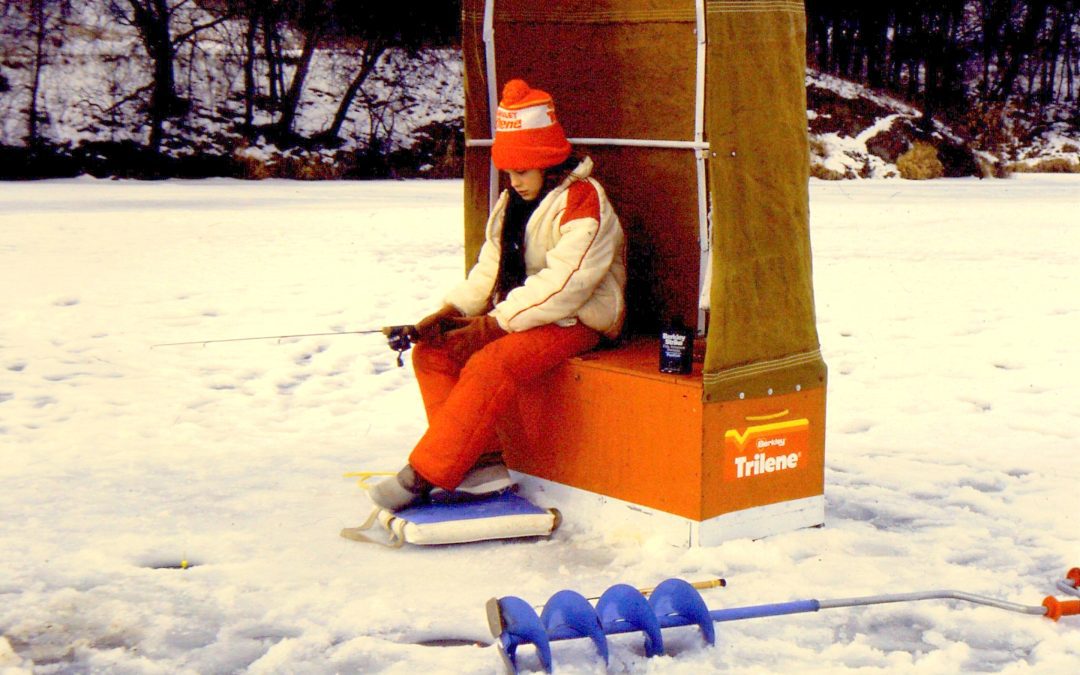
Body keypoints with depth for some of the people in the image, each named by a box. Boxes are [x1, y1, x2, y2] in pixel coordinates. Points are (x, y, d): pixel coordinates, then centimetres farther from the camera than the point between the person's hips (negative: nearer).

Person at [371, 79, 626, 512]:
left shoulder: (584, 201, -15)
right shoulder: (513, 202, 13)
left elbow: (564, 283, -24)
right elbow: (490, 269, 13)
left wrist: (496, 322, -25)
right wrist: (452, 311, -4)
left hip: (575, 322, -9)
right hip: (516, 317, 9)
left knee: (490, 365, -32)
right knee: (432, 352, -6)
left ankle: (423, 477, -29)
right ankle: (482, 461, -11)